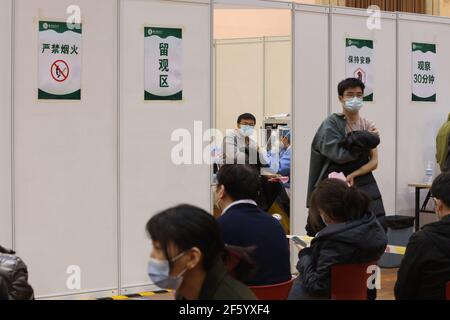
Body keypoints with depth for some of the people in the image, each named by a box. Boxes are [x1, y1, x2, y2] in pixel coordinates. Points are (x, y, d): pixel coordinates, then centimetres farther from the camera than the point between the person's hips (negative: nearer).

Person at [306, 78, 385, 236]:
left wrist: (353, 175, -11)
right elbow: (339, 154, -16)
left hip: (365, 187, 4)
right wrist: (365, 140, -8)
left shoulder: (368, 126, 10)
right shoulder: (331, 123, -3)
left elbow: (374, 162, 5)